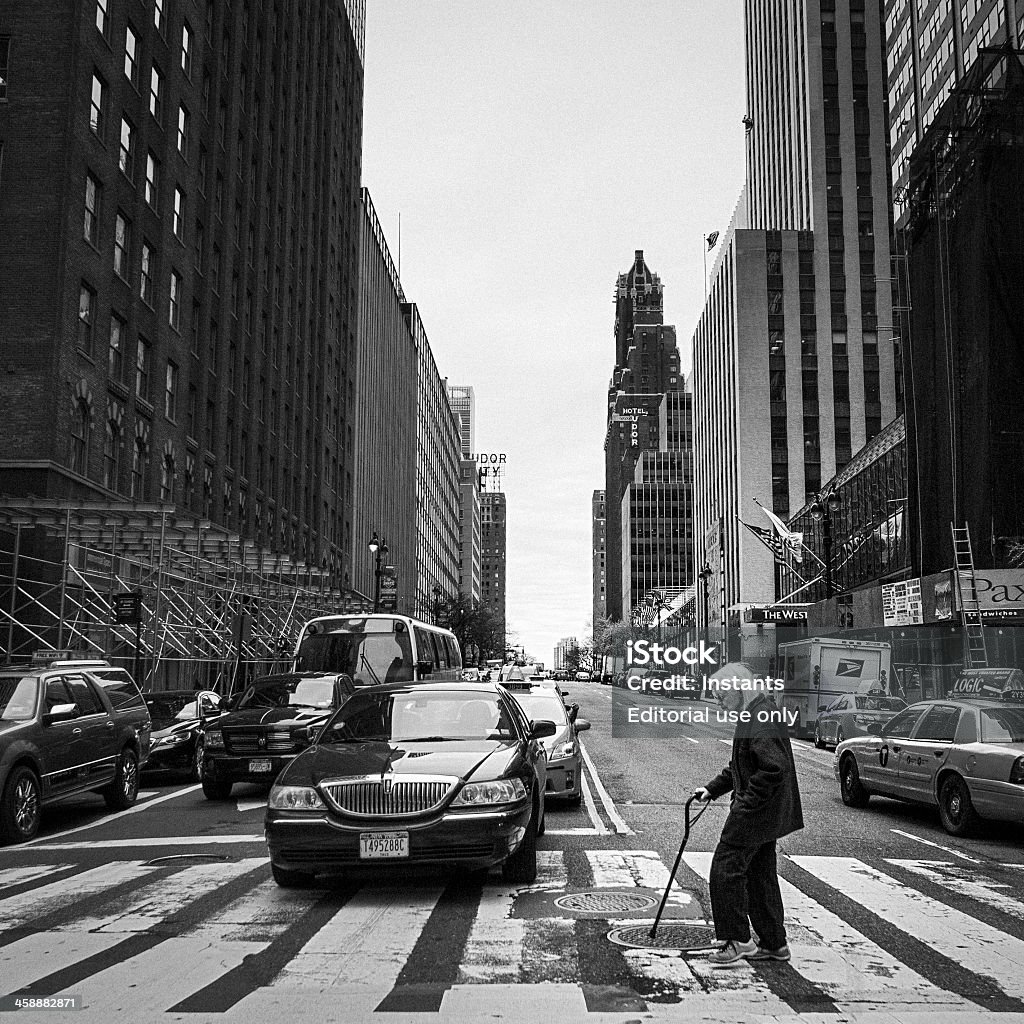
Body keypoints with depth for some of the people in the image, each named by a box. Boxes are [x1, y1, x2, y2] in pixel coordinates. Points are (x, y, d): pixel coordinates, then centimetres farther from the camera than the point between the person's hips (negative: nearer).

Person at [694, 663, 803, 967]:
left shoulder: (762, 719, -20)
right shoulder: (752, 716, 14)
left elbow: (773, 768, -27)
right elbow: (739, 766, 23)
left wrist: (745, 802, -22)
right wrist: (712, 788, 15)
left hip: (756, 813, -10)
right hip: (766, 814, 10)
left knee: (726, 868, -5)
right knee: (760, 874, 15)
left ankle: (737, 940, 2)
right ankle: (773, 942, 24)